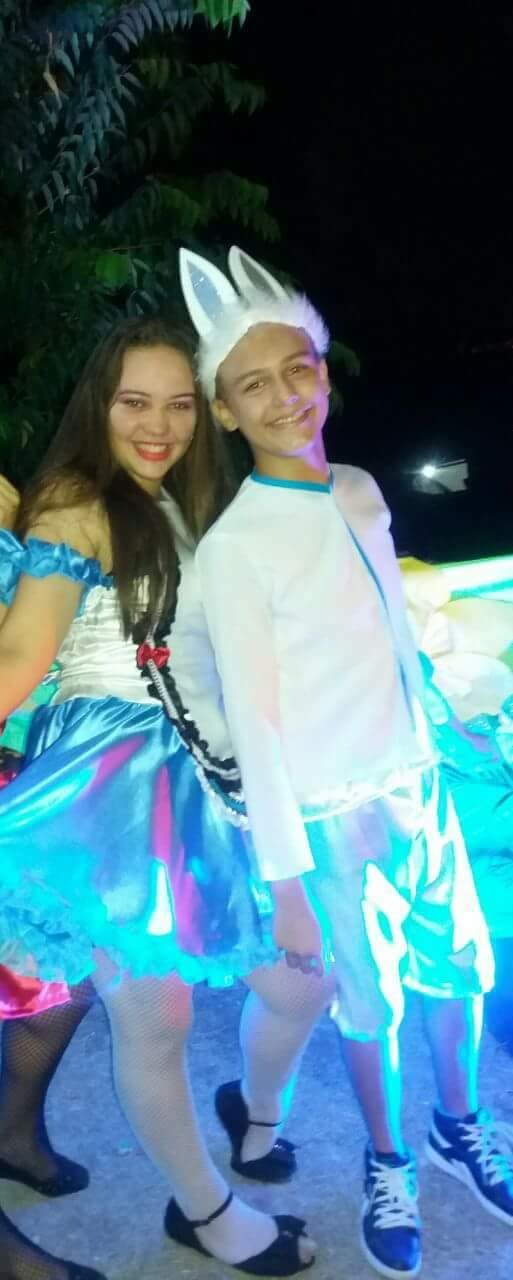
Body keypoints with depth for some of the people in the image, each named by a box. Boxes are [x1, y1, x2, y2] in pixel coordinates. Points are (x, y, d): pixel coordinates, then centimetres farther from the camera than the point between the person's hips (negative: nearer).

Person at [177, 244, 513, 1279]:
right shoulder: (233, 548, -17)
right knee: (372, 1006, 11)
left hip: (420, 787, 6)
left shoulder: (363, 492, 1)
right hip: (335, 820, -5)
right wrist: (286, 881, -12)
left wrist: (429, 763, 15)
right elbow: (252, 726, -15)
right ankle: (388, 1166, 39)